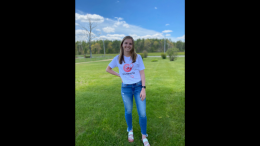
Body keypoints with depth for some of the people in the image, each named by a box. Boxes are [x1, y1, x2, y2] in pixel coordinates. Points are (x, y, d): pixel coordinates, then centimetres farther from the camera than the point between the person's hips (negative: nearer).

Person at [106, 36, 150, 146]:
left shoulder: (137, 57, -3)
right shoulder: (118, 58, 1)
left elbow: (142, 73, -4)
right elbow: (108, 69, 13)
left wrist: (143, 88, -11)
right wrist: (119, 75, 3)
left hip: (138, 86, -1)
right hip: (125, 88, 1)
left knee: (142, 113, 1)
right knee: (128, 111, 14)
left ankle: (144, 136, 24)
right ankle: (130, 131, 42)